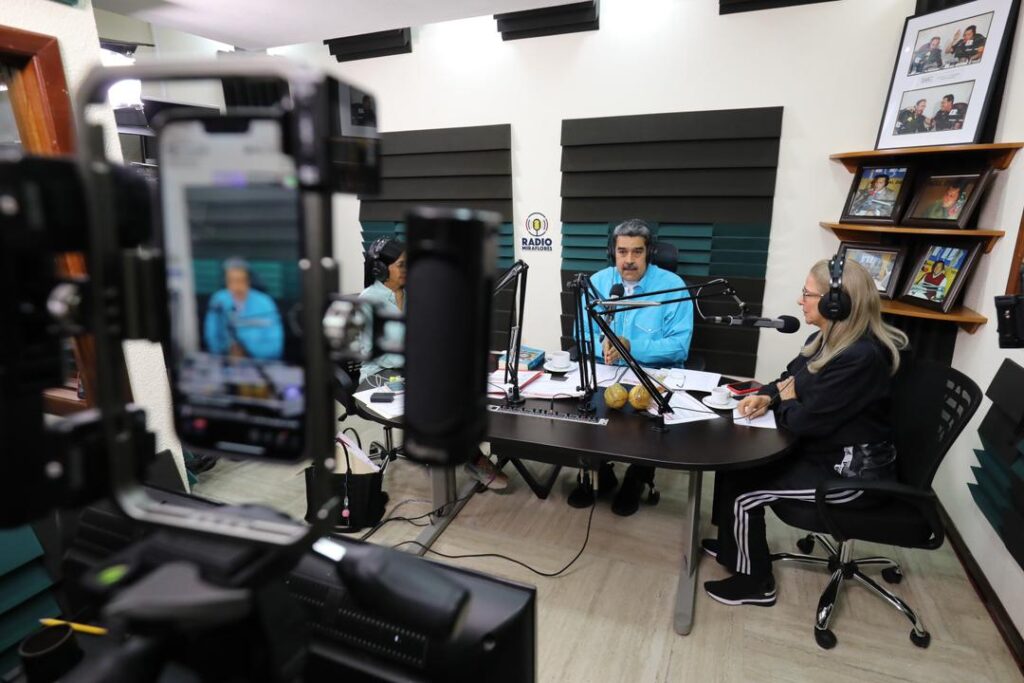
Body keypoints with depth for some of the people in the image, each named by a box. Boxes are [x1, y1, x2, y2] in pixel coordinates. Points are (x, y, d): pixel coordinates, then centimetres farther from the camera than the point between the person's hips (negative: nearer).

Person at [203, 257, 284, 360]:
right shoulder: (218, 301, -4)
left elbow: (274, 346, -10)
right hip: (227, 360, 1)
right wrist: (228, 349, -14)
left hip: (261, 362, -1)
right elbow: (211, 336, 3)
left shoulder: (264, 304, -12)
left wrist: (246, 351, -21)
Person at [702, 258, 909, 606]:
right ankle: (732, 546, 27)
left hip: (847, 470, -10)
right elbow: (790, 378, 14)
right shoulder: (828, 338, 2)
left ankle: (754, 583, 12)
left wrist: (784, 403, -5)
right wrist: (766, 396, -8)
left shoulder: (861, 357, -30)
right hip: (820, 449, 10)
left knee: (742, 493, -12)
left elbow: (806, 420, -28)